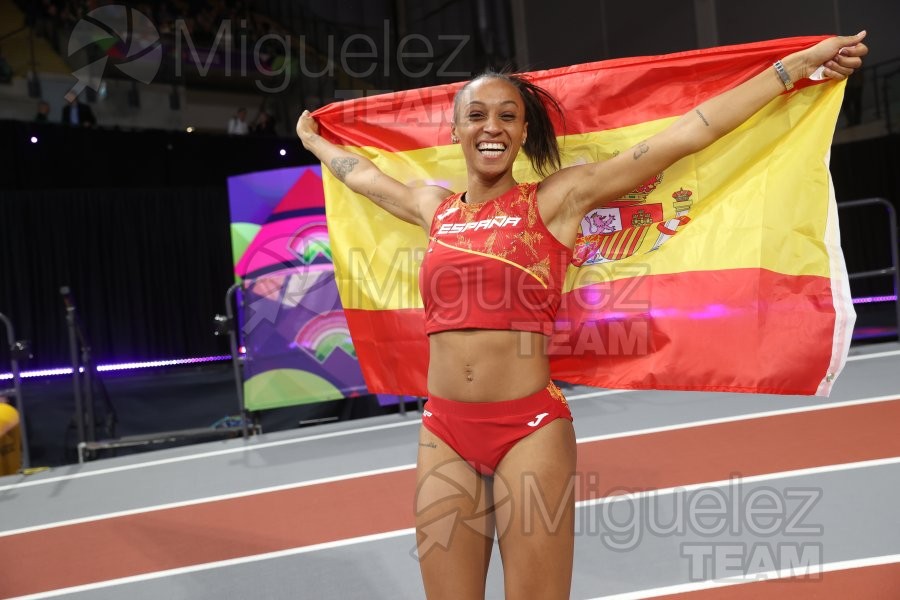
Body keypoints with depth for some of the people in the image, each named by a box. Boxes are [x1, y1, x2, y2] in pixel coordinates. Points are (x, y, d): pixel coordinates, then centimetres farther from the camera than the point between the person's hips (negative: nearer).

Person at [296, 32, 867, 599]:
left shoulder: (557, 198, -2)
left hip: (530, 428, -4)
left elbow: (687, 134, -2)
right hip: (444, 432, 4)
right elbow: (361, 173, 31)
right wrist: (311, 139, 48)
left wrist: (803, 62, 0)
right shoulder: (435, 208, 11)